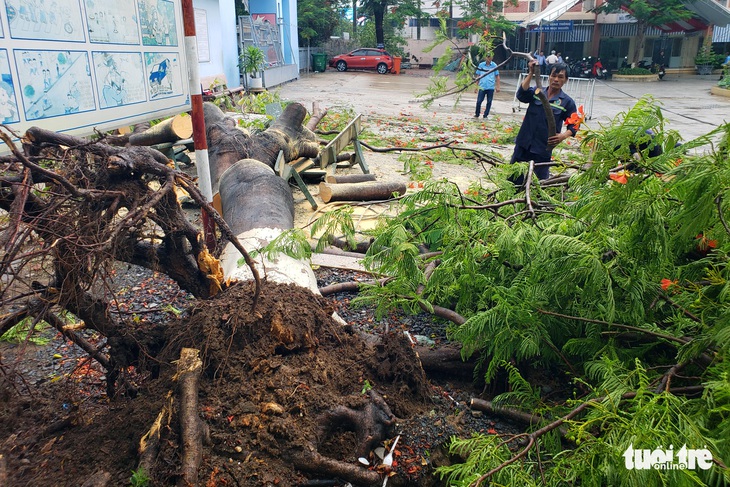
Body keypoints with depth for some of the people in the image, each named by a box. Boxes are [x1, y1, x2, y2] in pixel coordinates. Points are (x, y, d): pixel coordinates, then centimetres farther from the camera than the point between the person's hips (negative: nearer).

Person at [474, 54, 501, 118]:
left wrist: (497, 86, 2)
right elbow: (478, 75, 11)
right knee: (479, 101, -3)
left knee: (489, 102, 3)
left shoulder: (494, 65, 4)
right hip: (482, 86, 0)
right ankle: (476, 115, 15)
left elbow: (497, 76, 8)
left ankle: (485, 116, 15)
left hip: (491, 87, 0)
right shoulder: (481, 65, 5)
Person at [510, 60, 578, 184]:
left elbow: (574, 125, 1)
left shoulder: (567, 102, -1)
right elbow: (521, 94, -16)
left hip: (543, 148, -2)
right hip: (524, 143, 2)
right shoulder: (536, 92, 3)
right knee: (514, 178, 9)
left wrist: (563, 136, -19)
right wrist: (531, 73, -21)